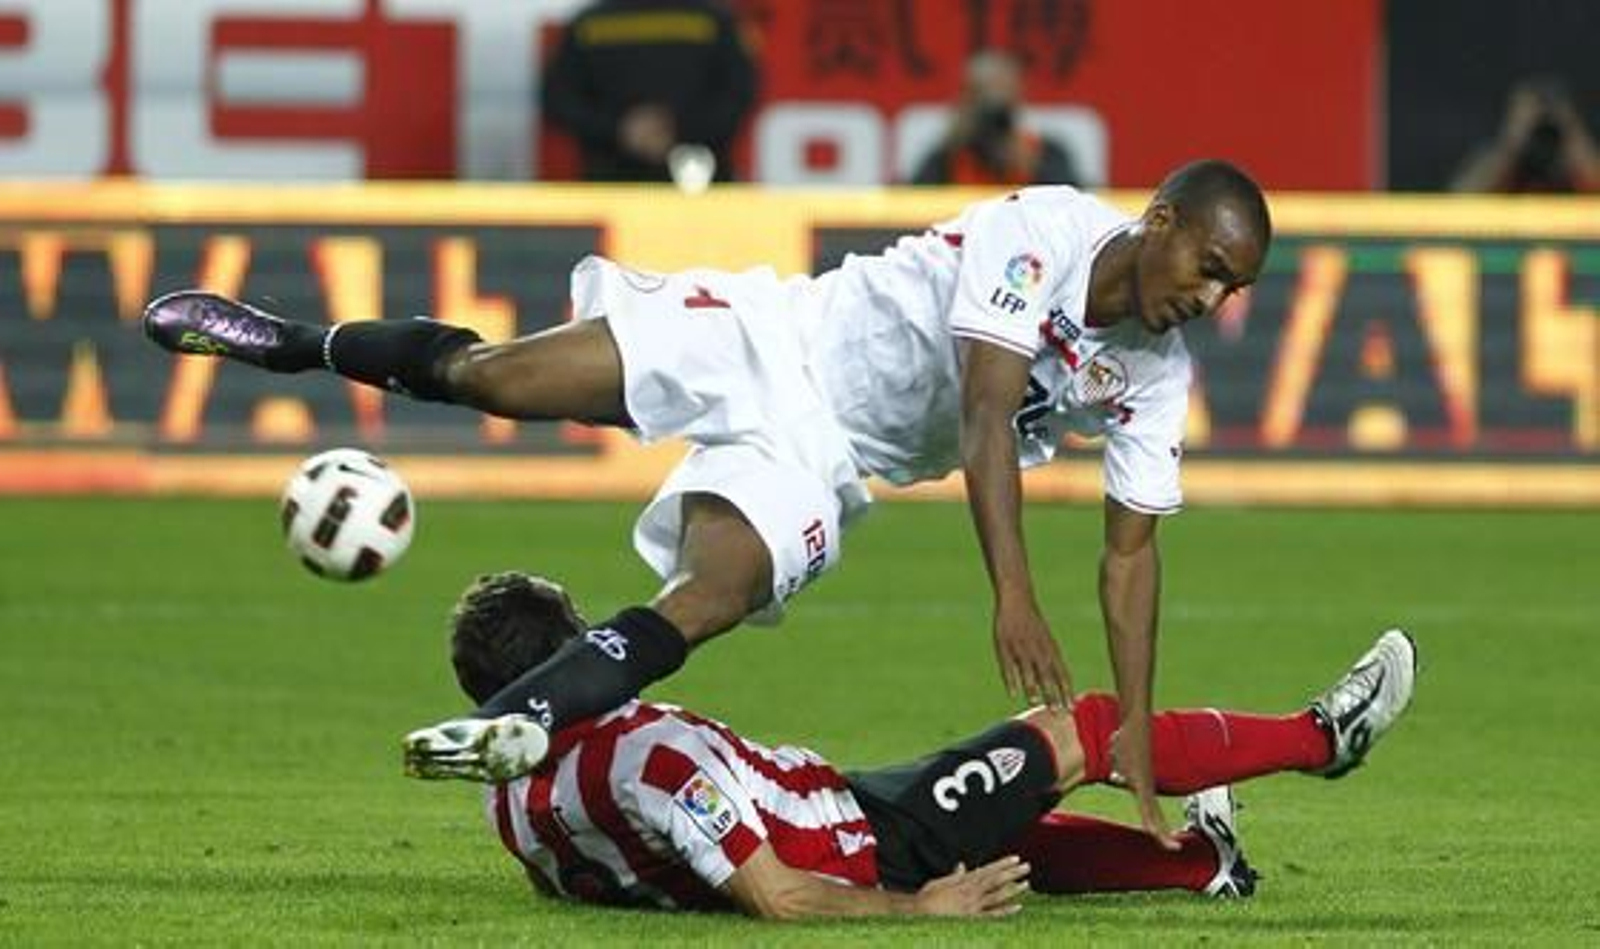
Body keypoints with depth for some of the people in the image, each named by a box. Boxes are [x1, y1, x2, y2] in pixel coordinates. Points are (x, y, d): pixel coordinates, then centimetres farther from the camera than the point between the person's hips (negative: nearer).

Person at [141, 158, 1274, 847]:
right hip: (773, 340, -4)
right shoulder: (1041, 231, -19)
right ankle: (296, 343, 12)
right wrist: (1014, 596, -38)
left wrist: (1137, 747, -4)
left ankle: (510, 728, -34)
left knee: (711, 600, -27)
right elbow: (987, 416, -27)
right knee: (489, 375, -13)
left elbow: (1131, 553, 3)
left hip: (822, 461, 4)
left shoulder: (1154, 379, -2)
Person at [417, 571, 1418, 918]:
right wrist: (918, 908, -26)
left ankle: (1198, 858, 51)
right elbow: (780, 899, -34)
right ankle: (1323, 736, 27)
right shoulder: (648, 752, -35)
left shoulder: (515, 805, -9)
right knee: (1080, 731, 7)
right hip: (867, 847, -8)